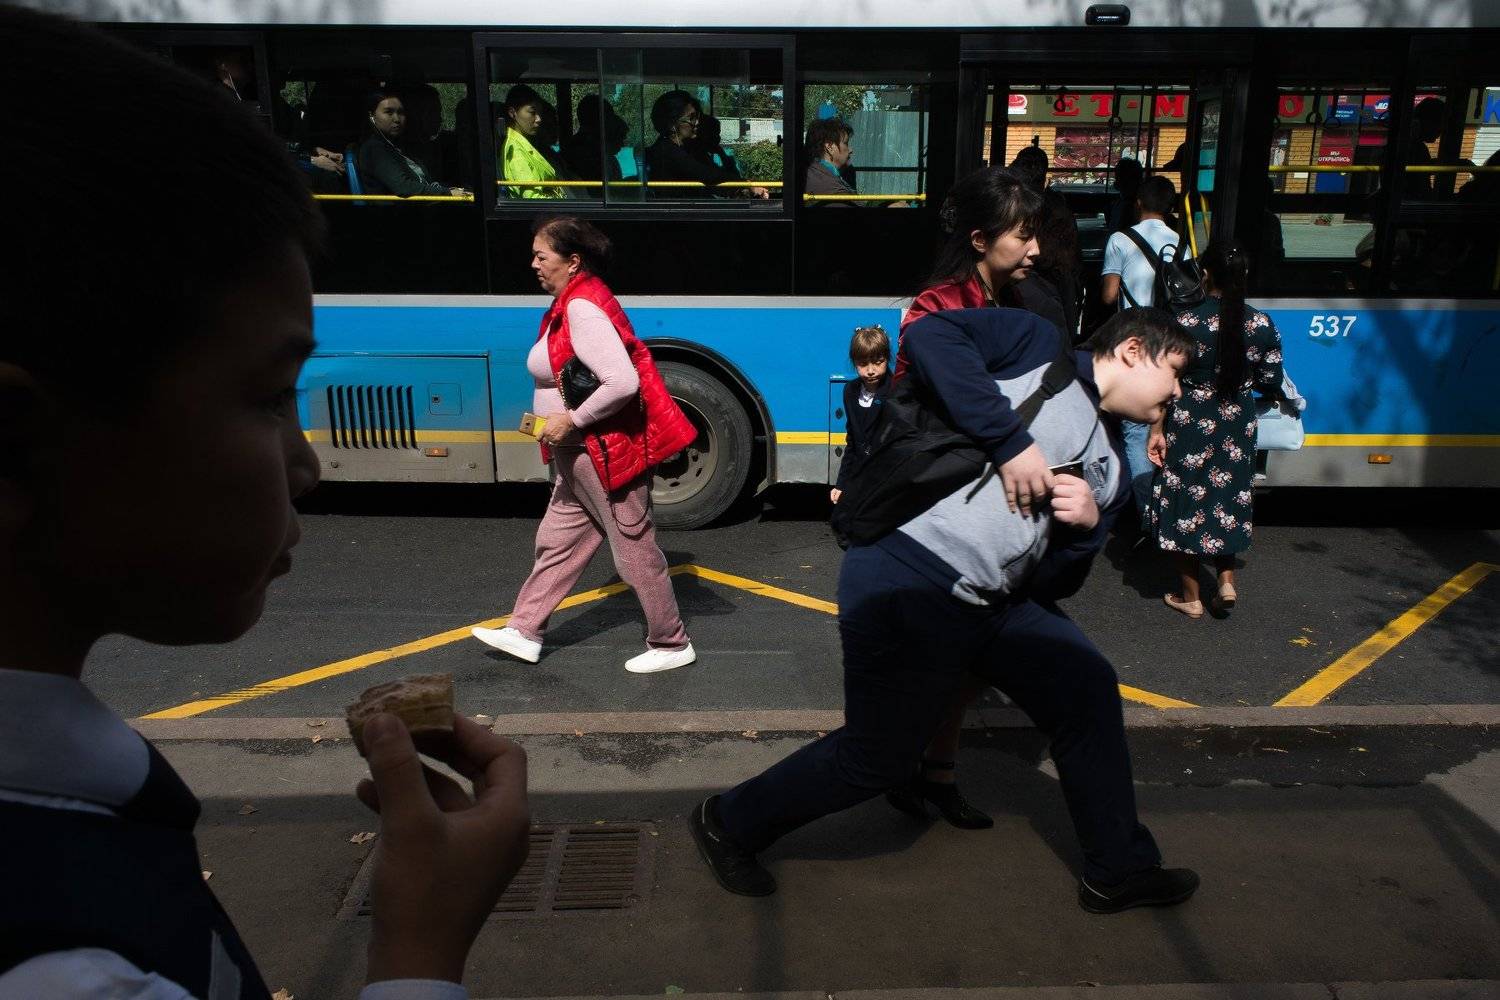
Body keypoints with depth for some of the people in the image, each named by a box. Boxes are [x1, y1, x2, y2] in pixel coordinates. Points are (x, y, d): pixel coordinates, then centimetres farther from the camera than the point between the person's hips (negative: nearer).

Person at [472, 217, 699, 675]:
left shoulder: (583, 308, -22)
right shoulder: (572, 302, 10)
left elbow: (623, 382, -31)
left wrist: (571, 419, -22)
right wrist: (565, 422, 11)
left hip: (605, 449, -11)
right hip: (581, 452, 11)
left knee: (635, 549, 2)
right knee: (557, 540, 18)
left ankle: (672, 645, 17)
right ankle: (524, 633, 30)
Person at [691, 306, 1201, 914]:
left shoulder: (1110, 469, 19)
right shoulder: (1040, 346, 0)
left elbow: (1056, 581, 17)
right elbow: (929, 336, -16)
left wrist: (1087, 527, -4)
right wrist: (1010, 441, -18)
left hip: (993, 602, 9)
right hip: (908, 581, -9)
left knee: (1088, 692, 10)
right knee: (876, 760, 2)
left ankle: (1120, 871, 31)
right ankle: (730, 824, 26)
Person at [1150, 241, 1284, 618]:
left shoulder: (1186, 322, -15)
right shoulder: (1262, 325, -5)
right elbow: (1270, 383, 1)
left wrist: (1157, 430, -6)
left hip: (1189, 426, -3)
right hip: (1237, 428, 4)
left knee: (1186, 502, 8)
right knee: (1226, 499, 22)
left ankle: (1190, 597, 17)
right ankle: (1226, 582, 16)